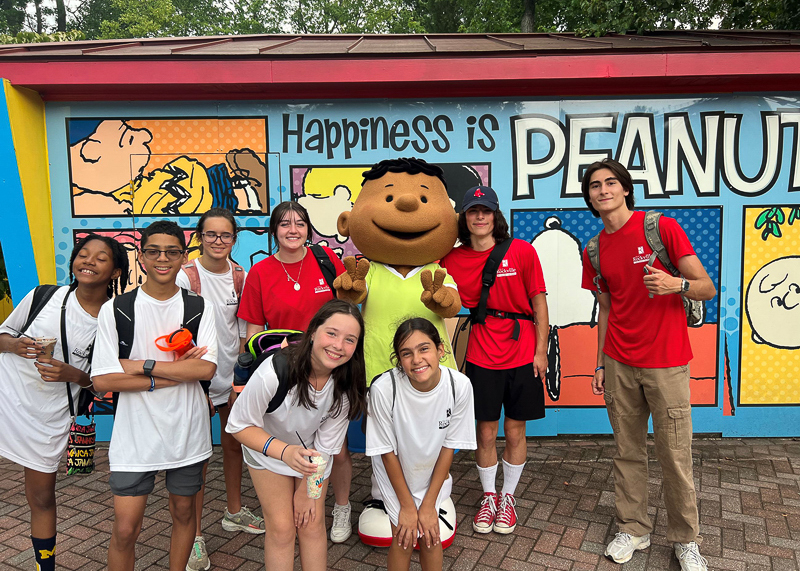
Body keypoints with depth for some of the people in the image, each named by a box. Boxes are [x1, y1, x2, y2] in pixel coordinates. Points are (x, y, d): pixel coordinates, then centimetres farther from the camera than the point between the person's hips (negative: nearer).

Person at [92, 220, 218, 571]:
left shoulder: (199, 308, -2)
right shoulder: (115, 310, -5)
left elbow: (206, 369, -13)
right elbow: (103, 380, -12)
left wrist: (143, 365, -17)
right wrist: (178, 373, -15)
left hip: (186, 432, 2)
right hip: (135, 434, -1)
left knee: (183, 512, 17)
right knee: (125, 529, 2)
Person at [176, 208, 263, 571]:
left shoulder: (240, 276, 2)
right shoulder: (186, 276, -13)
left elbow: (242, 330, 8)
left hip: (233, 376, 5)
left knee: (234, 443, 17)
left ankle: (234, 512, 37)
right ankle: (194, 536, 14)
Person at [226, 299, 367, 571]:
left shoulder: (347, 384, -25)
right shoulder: (273, 372, -38)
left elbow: (326, 443, -12)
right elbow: (240, 425, -25)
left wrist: (307, 489, -5)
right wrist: (285, 452, -40)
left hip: (312, 452, 3)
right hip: (268, 448, -2)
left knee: (312, 523, 4)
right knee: (281, 527, -1)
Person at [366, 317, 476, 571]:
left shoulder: (460, 385, -25)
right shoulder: (384, 388, -32)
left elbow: (449, 446, -13)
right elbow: (387, 452, -18)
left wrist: (429, 505, -8)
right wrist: (407, 506, -9)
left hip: (432, 474, 2)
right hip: (395, 474, -2)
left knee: (430, 534, 3)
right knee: (404, 538, -1)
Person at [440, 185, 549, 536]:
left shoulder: (522, 252, -4)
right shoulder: (452, 260, -1)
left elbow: (539, 303, 0)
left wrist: (541, 351, -3)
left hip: (522, 356, 0)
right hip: (481, 358, 1)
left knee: (515, 432, 10)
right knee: (486, 433, 9)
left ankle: (508, 497, 30)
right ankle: (488, 497, 30)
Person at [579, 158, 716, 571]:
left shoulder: (662, 228, -6)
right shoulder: (593, 252, 8)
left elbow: (707, 288, -6)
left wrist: (677, 284, -27)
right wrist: (600, 365, 12)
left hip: (666, 364, -3)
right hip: (619, 366, 4)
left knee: (675, 456, 4)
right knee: (628, 452, 11)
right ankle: (633, 529, 27)